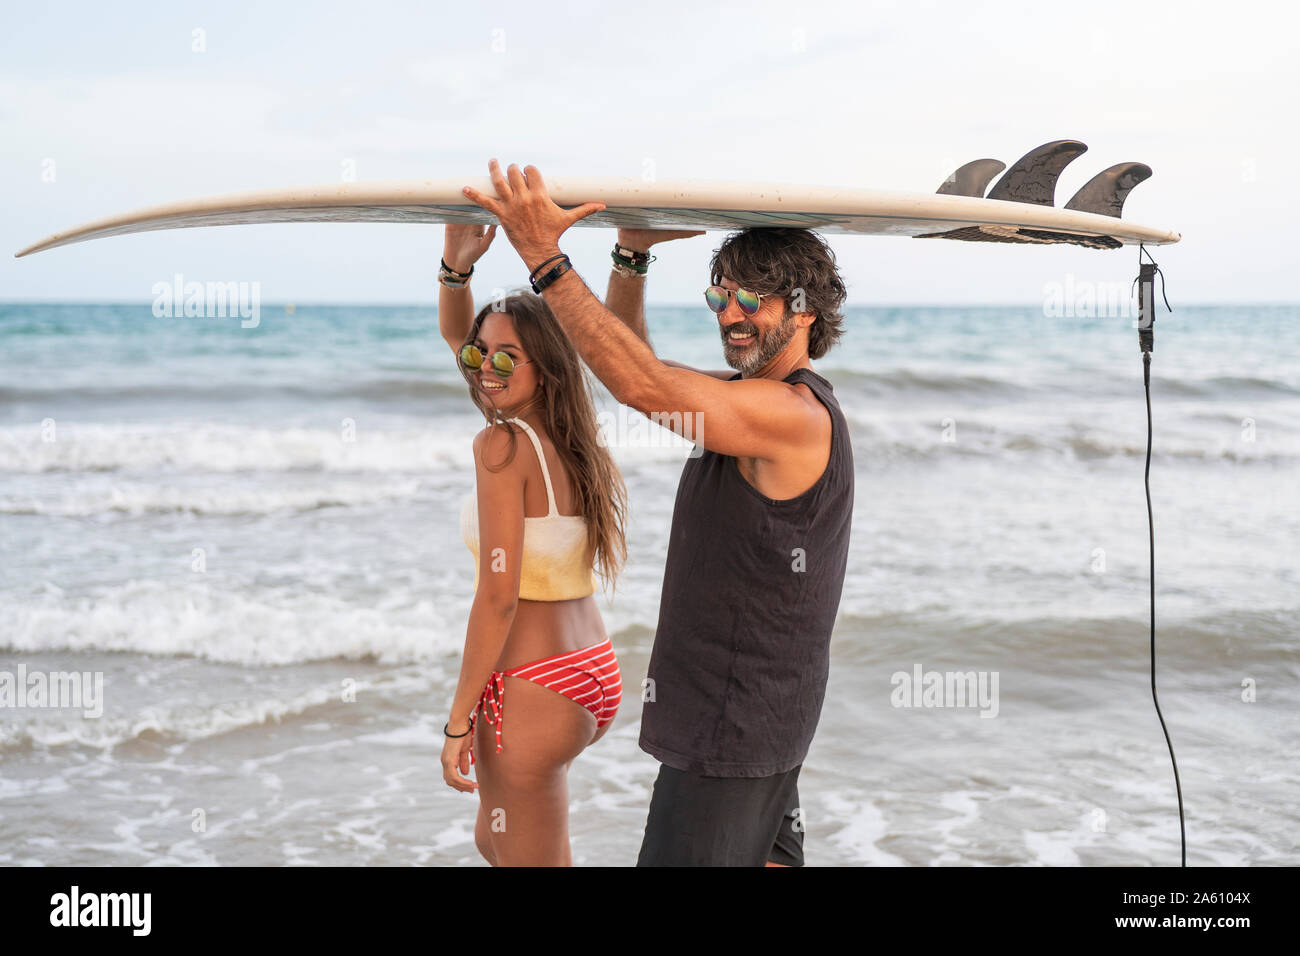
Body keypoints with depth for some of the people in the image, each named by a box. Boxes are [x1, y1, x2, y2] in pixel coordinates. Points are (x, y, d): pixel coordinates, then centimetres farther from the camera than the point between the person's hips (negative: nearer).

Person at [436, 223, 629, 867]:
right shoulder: (569, 438, 6)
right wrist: (457, 262, 2)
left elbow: (499, 597, -20)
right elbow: (455, 334, 17)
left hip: (534, 691, -9)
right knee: (494, 839, 28)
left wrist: (459, 721, -14)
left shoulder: (502, 445, -17)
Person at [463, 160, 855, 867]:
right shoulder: (750, 395, 11)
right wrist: (632, 256, 3)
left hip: (735, 722, -10)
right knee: (768, 858, 19)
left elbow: (645, 388, -30)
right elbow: (639, 370, 16)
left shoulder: (796, 414, -21)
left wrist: (544, 257, -29)